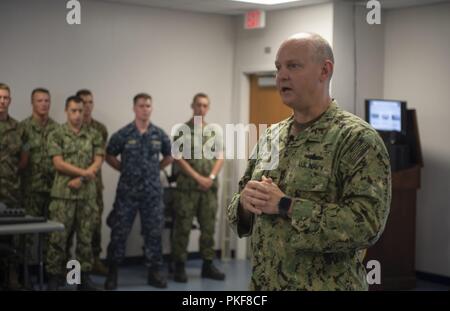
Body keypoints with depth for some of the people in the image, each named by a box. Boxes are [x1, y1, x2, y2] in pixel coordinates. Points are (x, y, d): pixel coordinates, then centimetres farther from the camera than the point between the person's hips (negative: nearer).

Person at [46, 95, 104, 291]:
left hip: (88, 194, 3)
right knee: (58, 237, -1)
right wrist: (85, 172, -12)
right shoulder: (57, 135, 0)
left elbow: (98, 163, 0)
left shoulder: (94, 136, 7)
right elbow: (58, 163, -9)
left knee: (85, 237, 7)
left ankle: (84, 277, 16)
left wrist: (80, 179, -13)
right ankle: (53, 278, 7)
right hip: (63, 194, -2)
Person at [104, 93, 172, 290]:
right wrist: (124, 169, 1)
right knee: (119, 231, 1)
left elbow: (169, 156, 18)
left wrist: (155, 169, 9)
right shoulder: (123, 134, -5)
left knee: (153, 231, 7)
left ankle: (154, 272, 17)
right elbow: (109, 156, 6)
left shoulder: (159, 134, 3)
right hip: (127, 191, -2)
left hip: (152, 191, 2)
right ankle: (112, 272, 12)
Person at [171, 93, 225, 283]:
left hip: (210, 186, 4)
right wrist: (198, 178, -12)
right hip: (188, 186, -4)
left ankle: (208, 265, 16)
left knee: (208, 226, 8)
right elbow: (179, 158, -7)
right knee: (183, 226, -2)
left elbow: (220, 157, 9)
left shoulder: (214, 132, 12)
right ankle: (180, 266, 5)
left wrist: (211, 177, -7)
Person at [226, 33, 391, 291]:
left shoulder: (358, 138, -13)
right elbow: (239, 210, 14)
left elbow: (368, 224, -23)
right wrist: (245, 202, -9)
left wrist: (286, 206, -22)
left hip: (325, 285, -5)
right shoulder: (271, 136, 7)